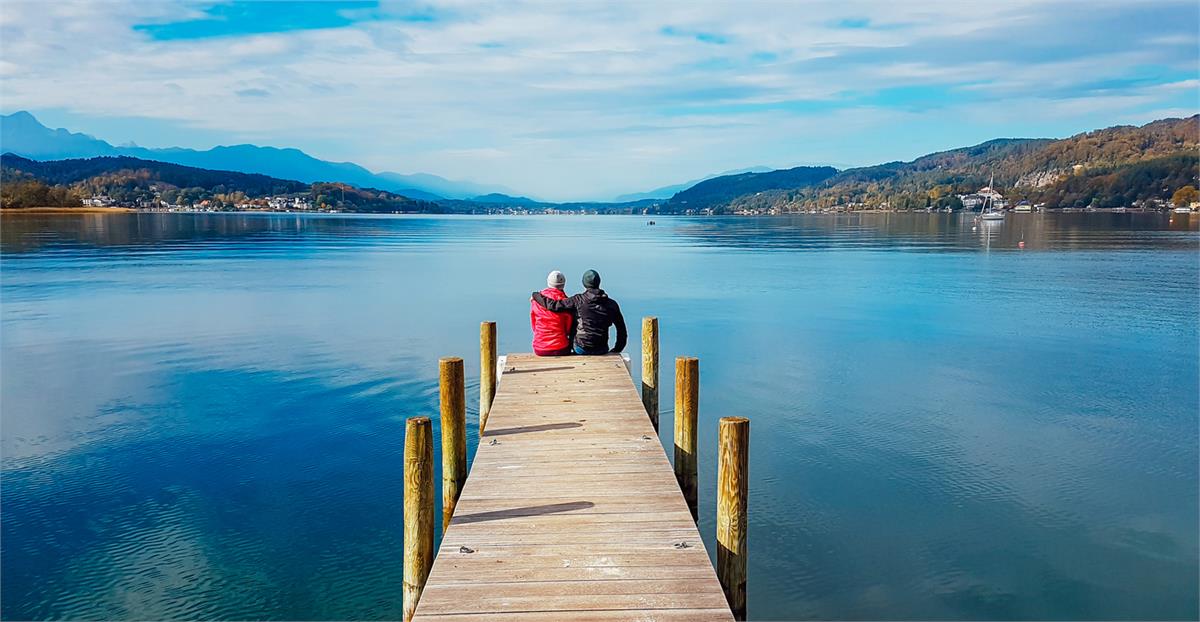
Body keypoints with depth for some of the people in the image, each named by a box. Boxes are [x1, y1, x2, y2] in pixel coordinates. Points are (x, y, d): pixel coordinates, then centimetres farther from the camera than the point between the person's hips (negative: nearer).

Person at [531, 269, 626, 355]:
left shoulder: (578, 300, -9)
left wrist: (536, 295, 6)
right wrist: (616, 351, 17)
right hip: (602, 351, 2)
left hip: (581, 349, -1)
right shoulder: (611, 304, -1)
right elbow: (622, 329, 4)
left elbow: (553, 305, -11)